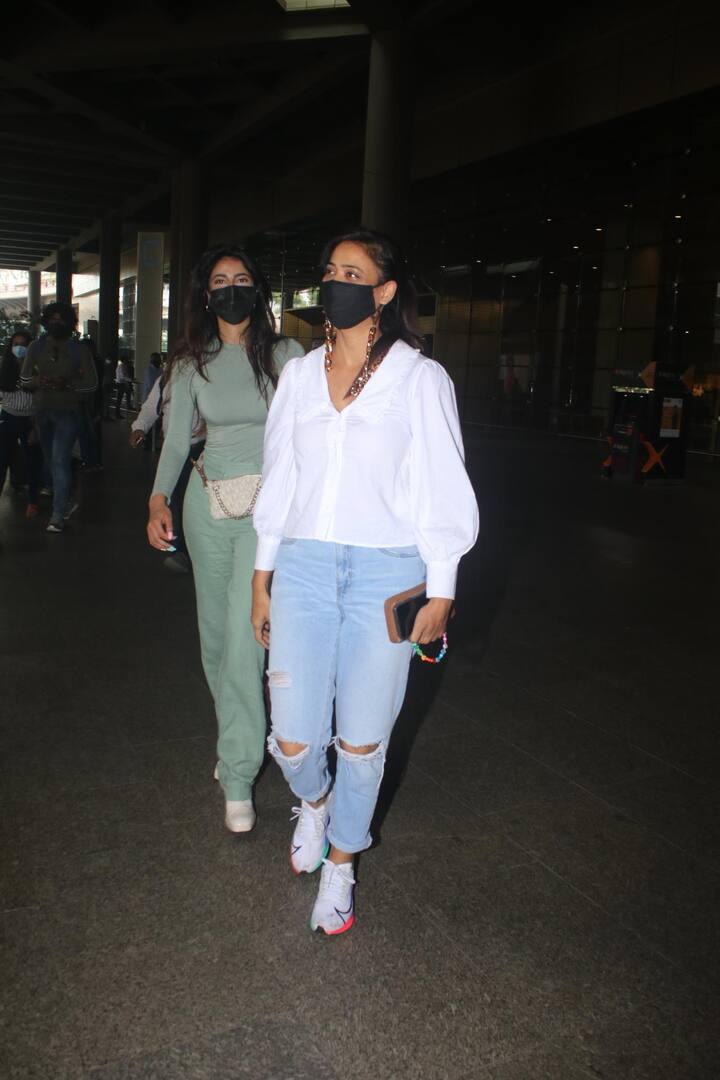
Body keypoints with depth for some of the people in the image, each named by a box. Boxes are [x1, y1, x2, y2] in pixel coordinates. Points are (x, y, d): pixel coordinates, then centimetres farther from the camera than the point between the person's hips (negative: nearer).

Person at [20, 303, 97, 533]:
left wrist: (67, 384, -21)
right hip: (42, 412, 5)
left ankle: (59, 514, -13)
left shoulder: (80, 350, -2)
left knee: (60, 460, -14)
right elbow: (23, 378, 10)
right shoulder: (36, 347, 7)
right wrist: (36, 381, -13)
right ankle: (67, 501, 33)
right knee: (52, 460, 14)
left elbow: (91, 383, -4)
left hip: (68, 412, -5)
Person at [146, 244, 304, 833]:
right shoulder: (193, 362, 6)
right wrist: (159, 499, -10)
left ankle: (238, 778, -2)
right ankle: (236, 737, 35)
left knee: (244, 636, -12)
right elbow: (177, 438, 5)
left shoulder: (285, 354, -3)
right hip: (207, 502, 4)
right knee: (216, 632, 13)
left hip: (268, 504, -4)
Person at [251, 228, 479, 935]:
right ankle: (313, 800, 38)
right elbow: (279, 479, 14)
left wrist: (441, 591, -2)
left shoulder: (420, 379, 1)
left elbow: (443, 491, 0)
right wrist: (262, 577, 14)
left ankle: (340, 864, 30)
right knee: (293, 739, 2)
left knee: (362, 742, 4)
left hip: (385, 571, -2)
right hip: (303, 566, 3)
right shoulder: (300, 375, 11)